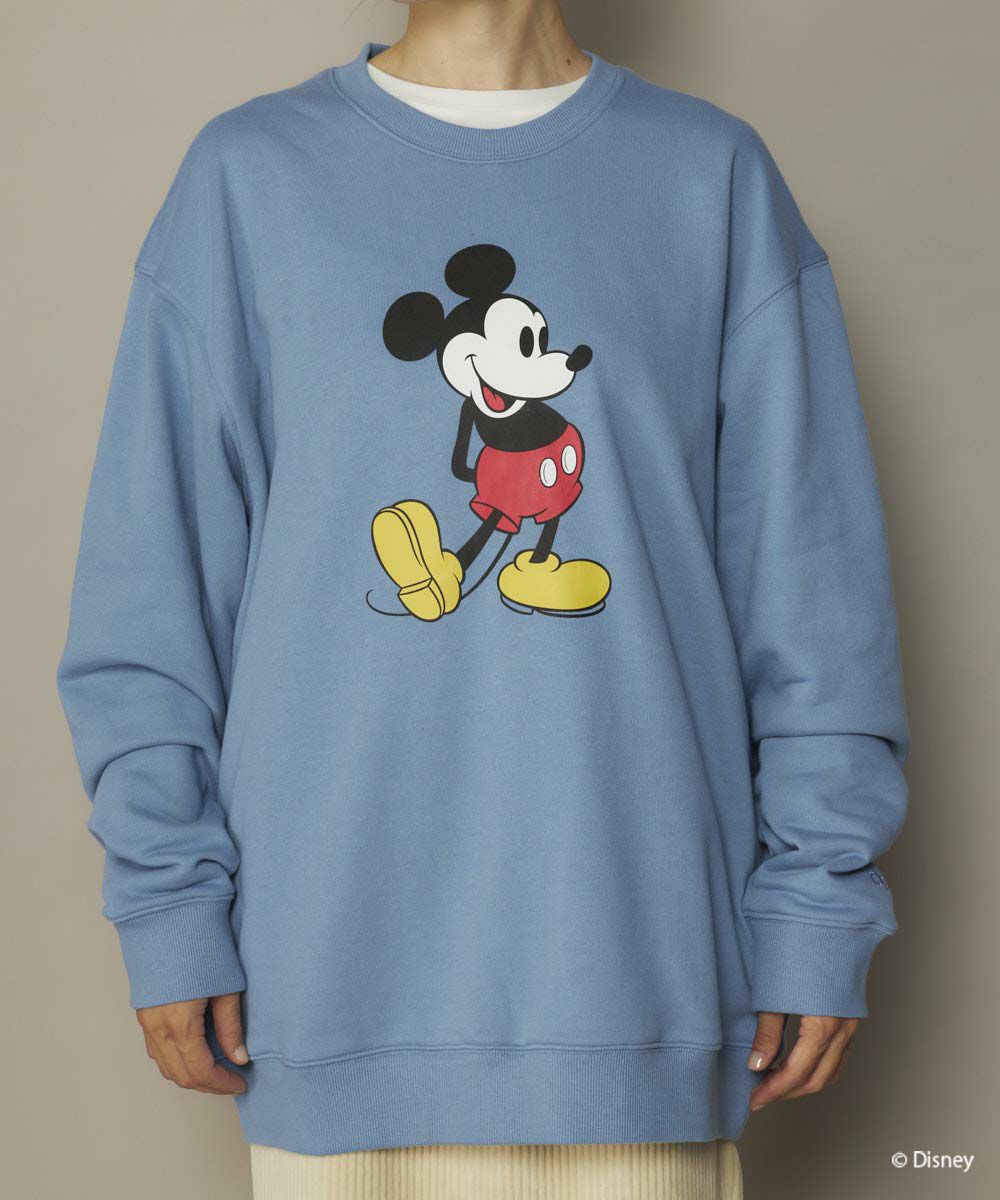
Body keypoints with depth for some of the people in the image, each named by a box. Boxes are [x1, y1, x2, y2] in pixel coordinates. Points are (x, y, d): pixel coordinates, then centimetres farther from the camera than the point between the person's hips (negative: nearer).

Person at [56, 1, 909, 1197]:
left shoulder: (713, 175, 7)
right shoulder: (250, 172, 7)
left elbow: (812, 581, 5)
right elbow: (154, 571, 4)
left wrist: (815, 911, 0)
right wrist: (169, 899, -1)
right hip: (340, 956, 0)